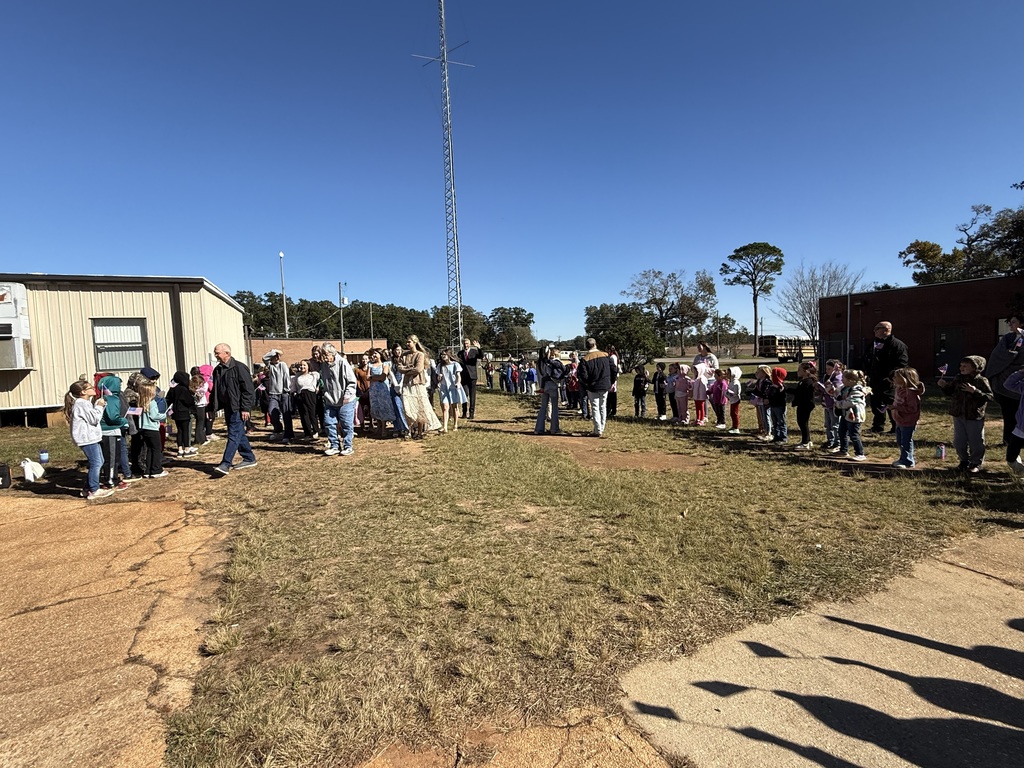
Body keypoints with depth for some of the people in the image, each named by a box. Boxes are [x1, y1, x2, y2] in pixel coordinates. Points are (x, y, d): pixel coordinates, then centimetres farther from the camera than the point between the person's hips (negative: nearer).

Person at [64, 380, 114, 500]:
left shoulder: (85, 403, 18)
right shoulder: (81, 403, -15)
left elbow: (94, 417, 18)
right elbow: (94, 419, -18)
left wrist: (99, 405, 8)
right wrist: (99, 406, -6)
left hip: (91, 437, 11)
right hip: (86, 438, -11)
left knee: (99, 462, 15)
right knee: (95, 463, -8)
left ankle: (87, 488, 23)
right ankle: (94, 491, -3)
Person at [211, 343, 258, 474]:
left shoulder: (238, 367, -12)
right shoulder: (217, 370, 12)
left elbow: (248, 389, -15)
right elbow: (216, 391, 20)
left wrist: (245, 408, -17)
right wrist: (214, 408, 13)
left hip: (238, 408, -8)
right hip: (228, 407, 8)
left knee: (234, 435, -10)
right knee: (239, 434, 14)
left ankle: (226, 464, -12)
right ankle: (249, 458, 24)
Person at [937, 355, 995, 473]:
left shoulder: (981, 381, -12)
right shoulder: (957, 379, 3)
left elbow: (991, 397, -18)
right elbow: (950, 392, 17)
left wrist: (975, 391, -28)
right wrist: (943, 386, -1)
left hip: (975, 417, -5)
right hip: (958, 416, 5)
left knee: (976, 442, 7)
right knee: (959, 441, 12)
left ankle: (976, 463, 22)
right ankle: (964, 460, 30)